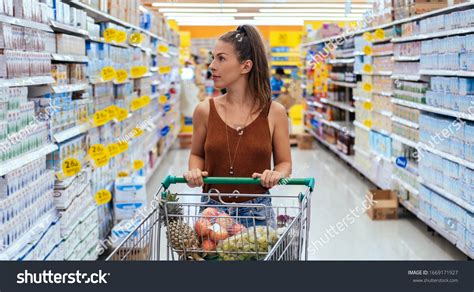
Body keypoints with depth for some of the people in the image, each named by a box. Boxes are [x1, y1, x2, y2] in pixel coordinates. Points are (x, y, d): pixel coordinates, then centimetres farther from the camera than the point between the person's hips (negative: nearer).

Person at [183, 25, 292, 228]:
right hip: (212, 209, 1)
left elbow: (285, 162, 6)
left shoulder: (274, 112, -4)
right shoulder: (205, 111, -1)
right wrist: (194, 171, -6)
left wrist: (276, 174, -15)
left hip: (257, 211, -1)